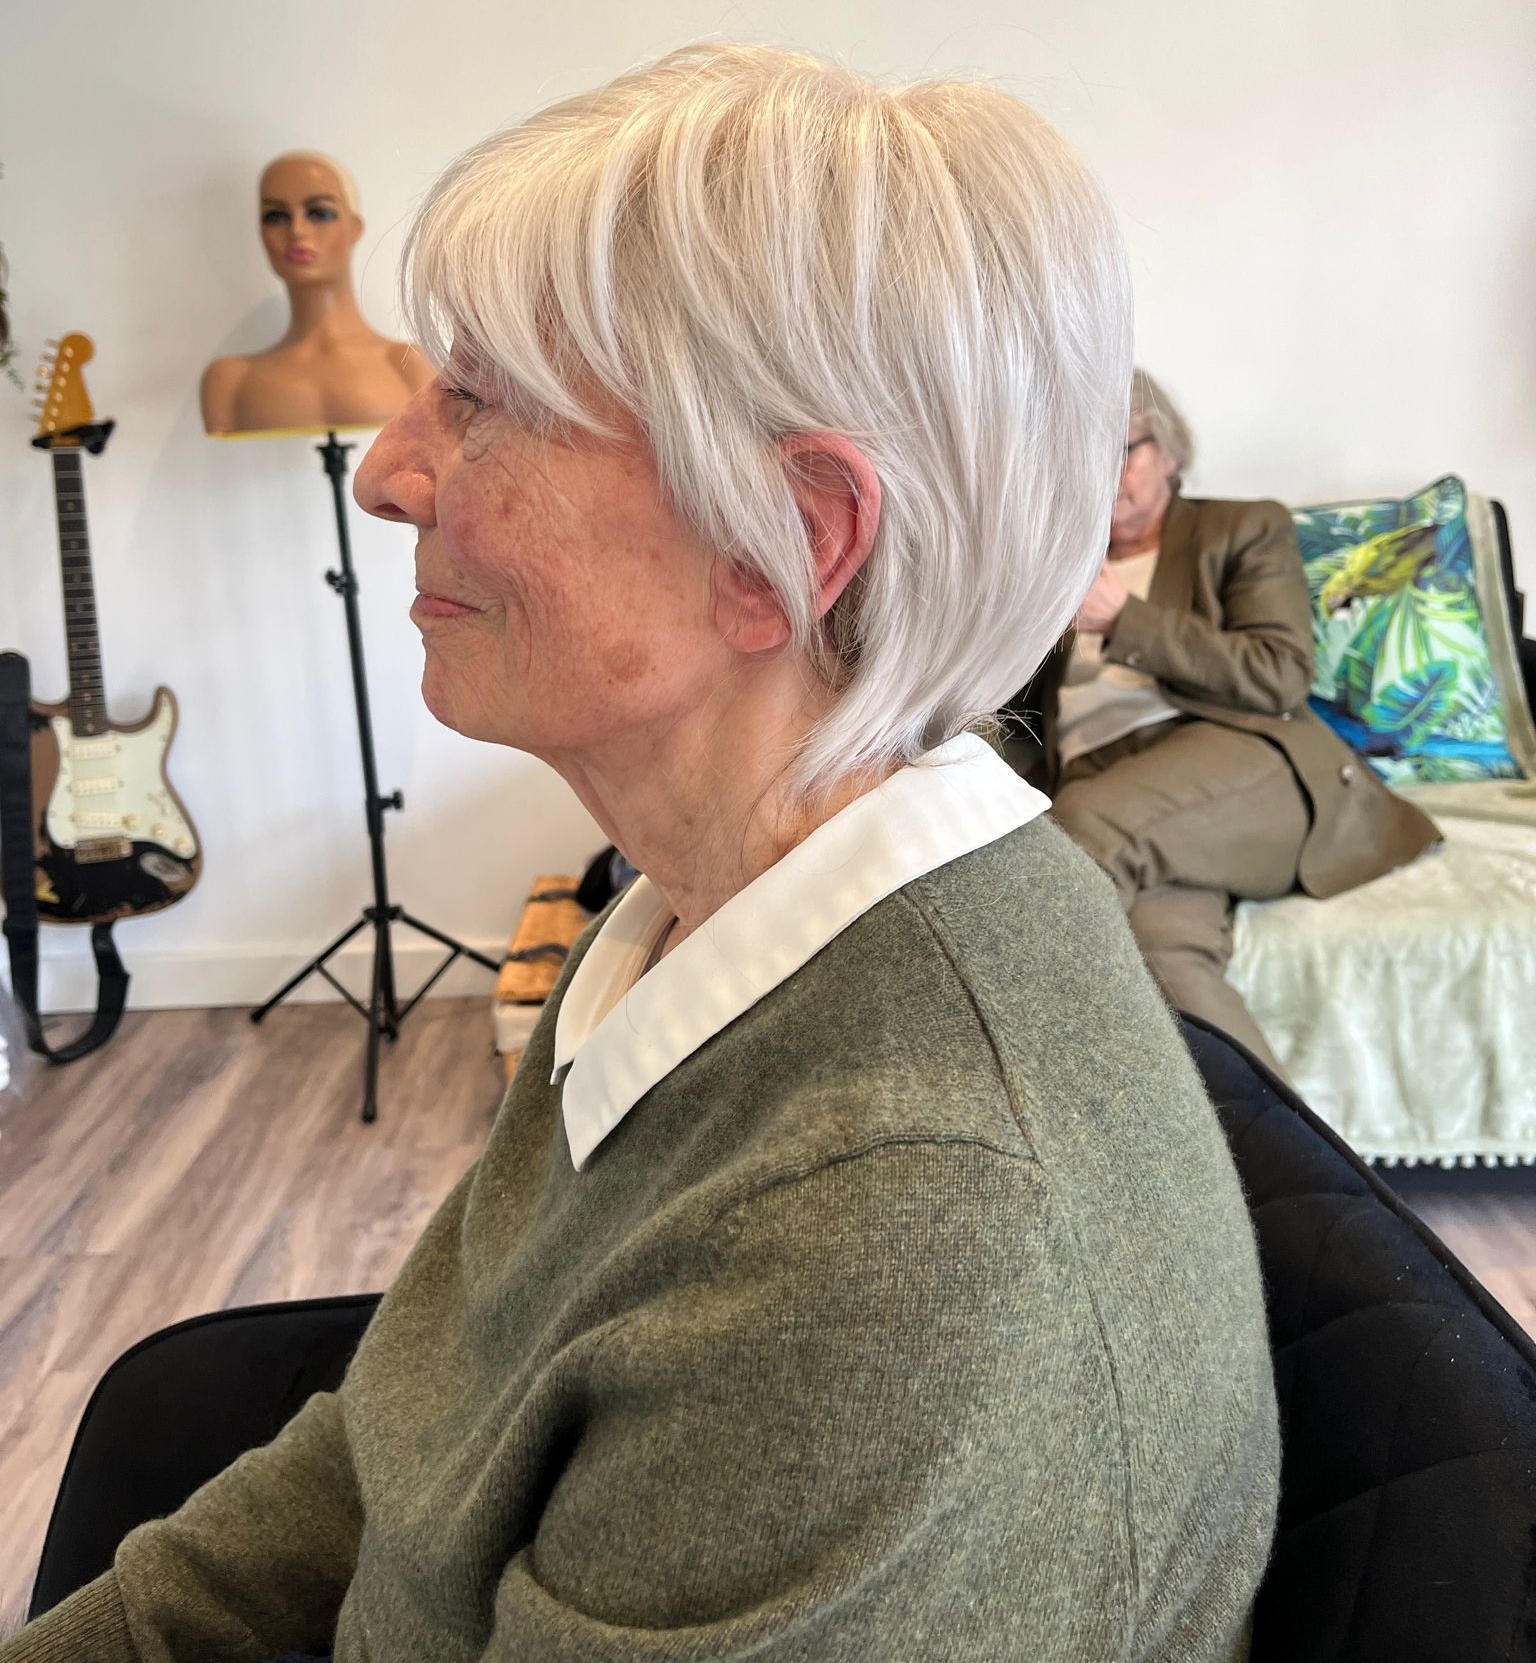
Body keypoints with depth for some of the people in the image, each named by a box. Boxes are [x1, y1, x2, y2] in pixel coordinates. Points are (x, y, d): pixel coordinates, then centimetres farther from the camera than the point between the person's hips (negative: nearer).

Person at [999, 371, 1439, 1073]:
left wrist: (1126, 621, -6)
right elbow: (1017, 724, 27)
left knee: (1089, 818, -37)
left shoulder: (1247, 530, 20)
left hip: (1242, 759, -2)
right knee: (1163, 954, -35)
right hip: (1098, 786, 2)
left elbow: (1281, 677, 2)